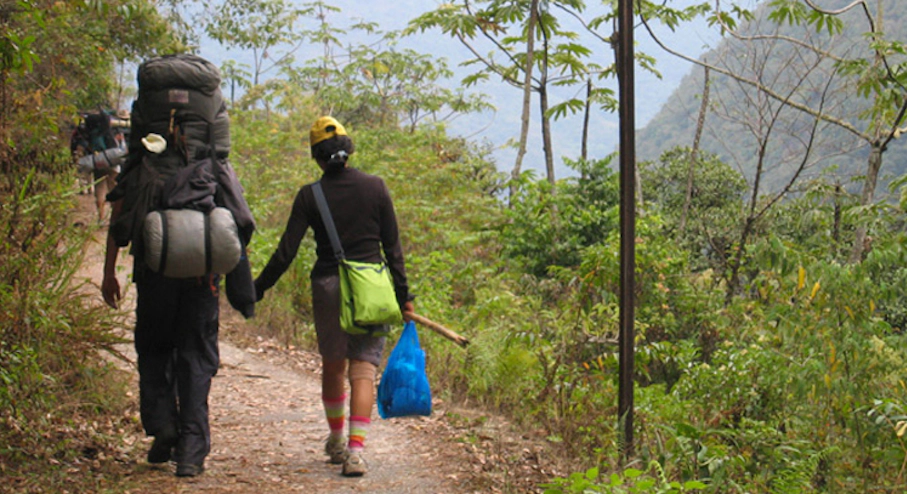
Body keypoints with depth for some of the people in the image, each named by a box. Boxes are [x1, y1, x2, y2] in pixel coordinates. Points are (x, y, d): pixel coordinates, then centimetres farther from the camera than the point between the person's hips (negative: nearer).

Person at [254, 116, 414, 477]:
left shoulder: (310, 196, -3)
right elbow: (393, 247, 2)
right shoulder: (375, 187, 0)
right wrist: (402, 294, 10)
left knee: (332, 367, 18)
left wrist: (256, 289, 6)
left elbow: (285, 253, -5)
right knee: (363, 370, 0)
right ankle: (355, 451, -13)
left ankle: (336, 443, 33)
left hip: (328, 286, 0)